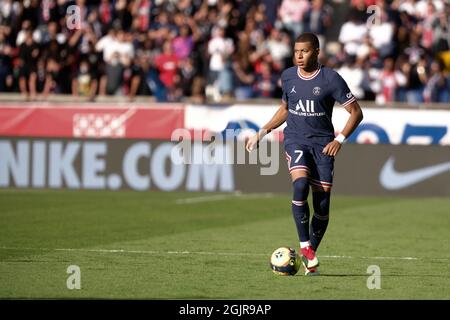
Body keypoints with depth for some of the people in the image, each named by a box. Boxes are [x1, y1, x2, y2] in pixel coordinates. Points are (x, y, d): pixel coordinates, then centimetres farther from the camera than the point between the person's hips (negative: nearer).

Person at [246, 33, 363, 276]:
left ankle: (310, 255, 15)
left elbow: (356, 112, -3)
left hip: (322, 143, -1)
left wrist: (339, 139, -14)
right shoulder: (288, 77, 6)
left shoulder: (331, 79, -6)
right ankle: (304, 246, -15)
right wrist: (262, 133, 16)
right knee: (301, 185, -27)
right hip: (295, 139, 1)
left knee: (323, 204, -4)